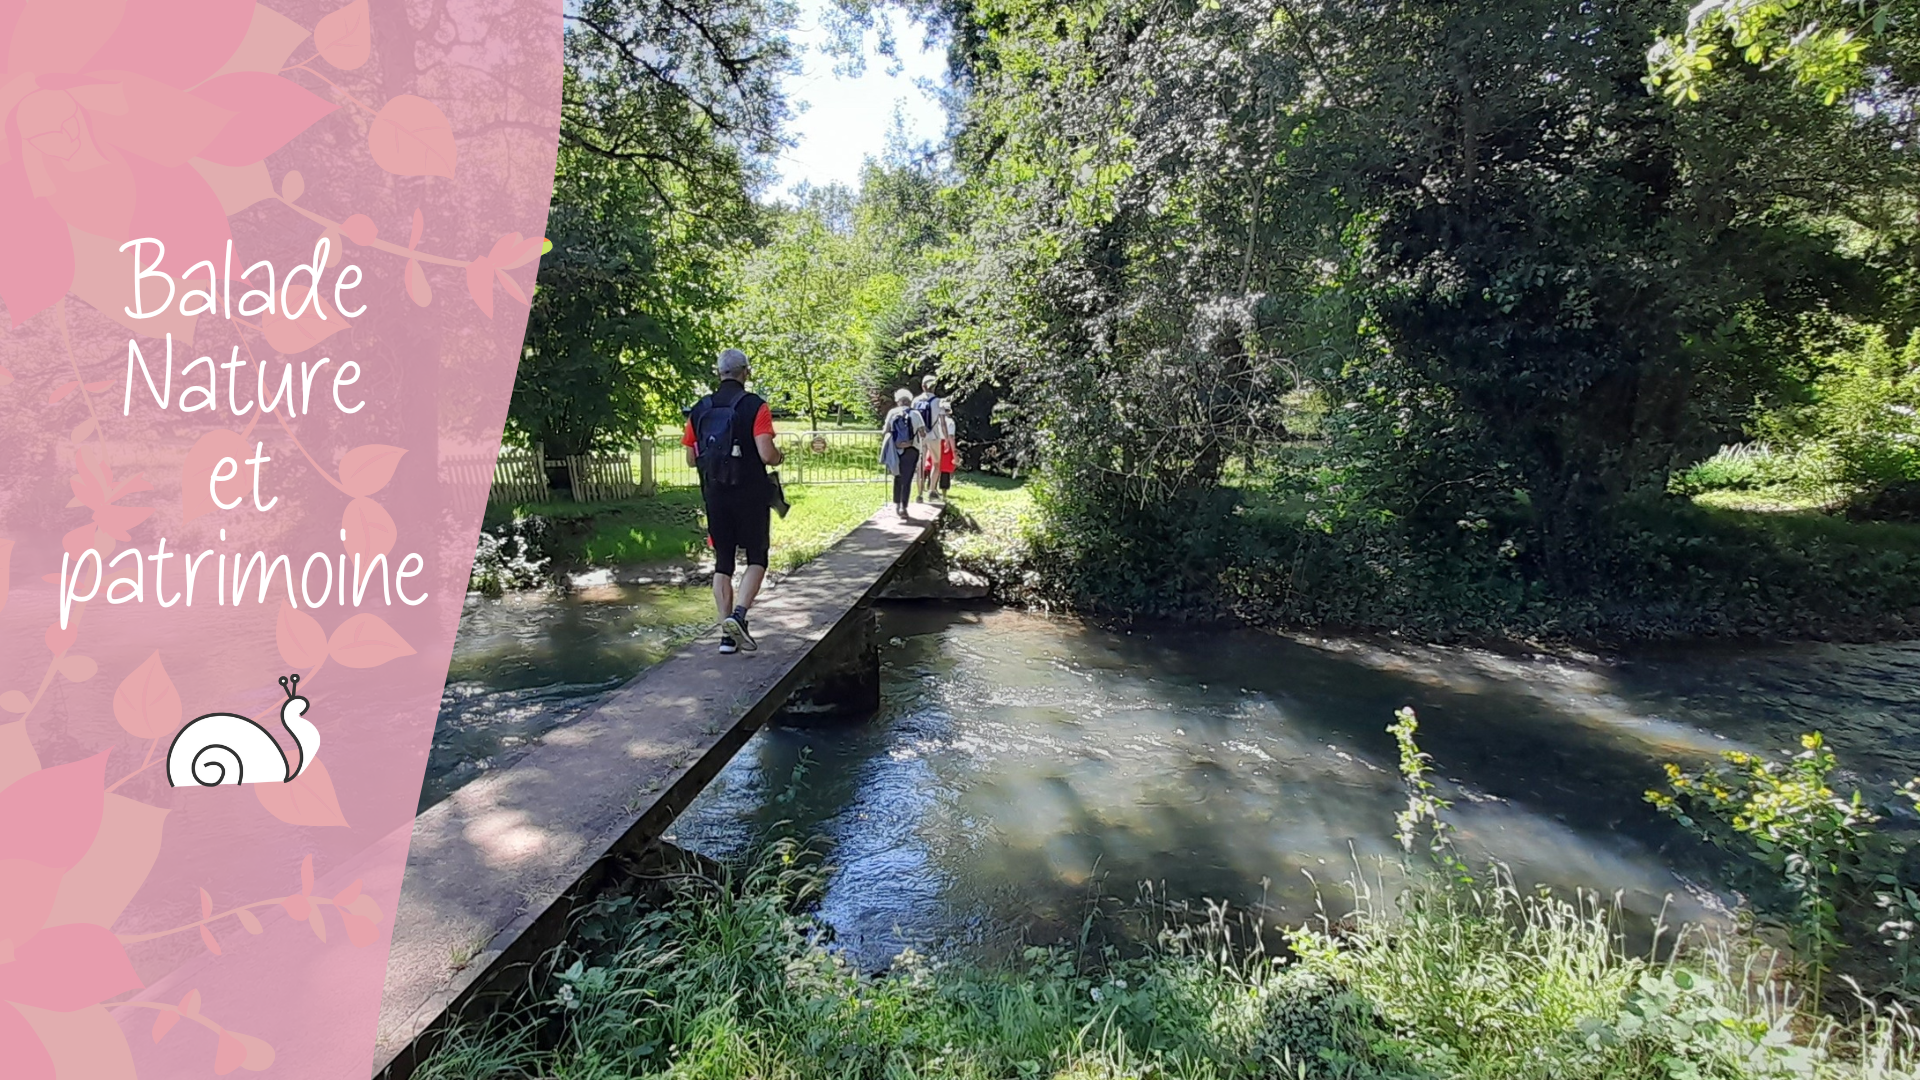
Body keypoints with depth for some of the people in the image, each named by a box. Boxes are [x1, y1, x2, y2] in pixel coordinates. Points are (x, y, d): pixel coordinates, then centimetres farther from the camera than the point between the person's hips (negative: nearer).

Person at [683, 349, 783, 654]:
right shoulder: (755, 406, -9)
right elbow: (767, 454, -17)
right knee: (756, 558, 9)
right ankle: (738, 614, -11)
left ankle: (727, 633, 10)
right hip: (750, 494, -4)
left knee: (722, 562, 10)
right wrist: (779, 457, 5)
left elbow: (691, 459, 9)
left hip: (714, 495, 4)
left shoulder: (699, 410, 6)